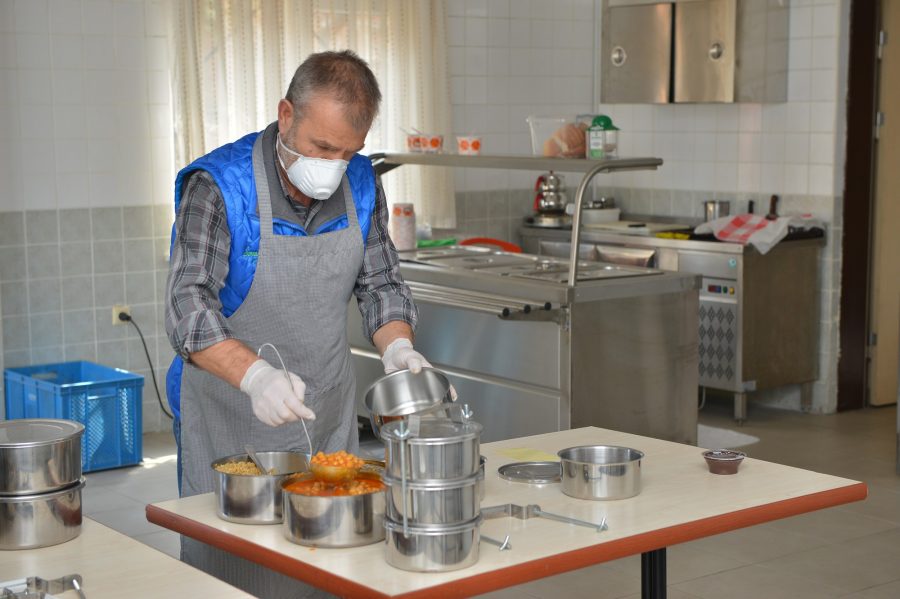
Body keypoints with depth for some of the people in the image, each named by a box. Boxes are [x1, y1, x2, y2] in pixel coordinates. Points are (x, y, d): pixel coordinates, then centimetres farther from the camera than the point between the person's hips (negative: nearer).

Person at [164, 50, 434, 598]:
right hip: (230, 423, -4)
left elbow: (380, 283, 5)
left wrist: (398, 347, -15)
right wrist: (254, 375, -42)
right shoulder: (218, 187, -20)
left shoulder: (362, 184, -3)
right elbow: (188, 307, -26)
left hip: (328, 412, 5)